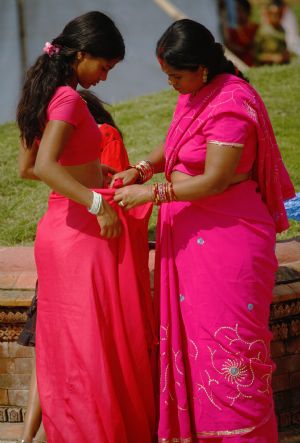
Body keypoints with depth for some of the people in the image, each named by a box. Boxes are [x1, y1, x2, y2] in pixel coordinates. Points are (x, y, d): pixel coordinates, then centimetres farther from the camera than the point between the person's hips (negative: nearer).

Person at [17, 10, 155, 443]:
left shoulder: (43, 95, 11)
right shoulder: (68, 99, -16)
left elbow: (27, 166, 18)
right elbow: (44, 167, -28)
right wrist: (100, 204, -27)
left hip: (58, 225, 9)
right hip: (83, 230, -9)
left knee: (67, 342, 15)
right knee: (98, 342, -2)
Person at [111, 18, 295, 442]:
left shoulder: (231, 104, -18)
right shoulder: (193, 94, 10)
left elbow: (214, 181, -20)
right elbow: (174, 144, 26)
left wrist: (150, 193, -15)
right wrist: (143, 168, 7)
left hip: (228, 238, -9)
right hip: (190, 234, 9)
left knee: (226, 338, -7)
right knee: (189, 335, 9)